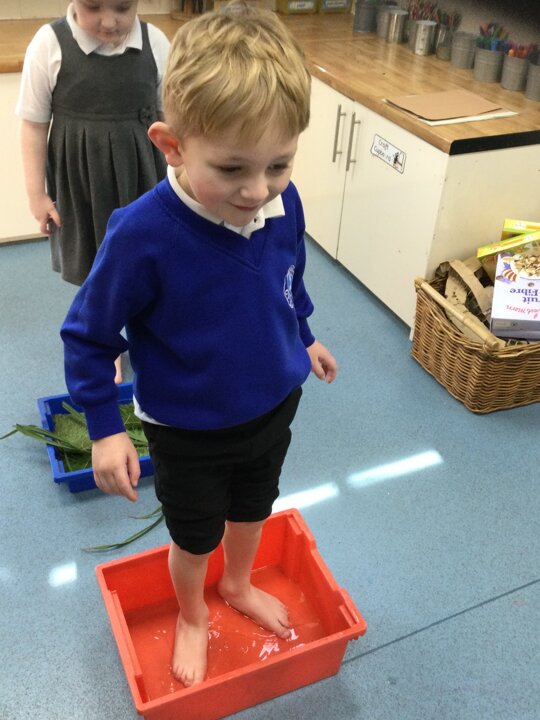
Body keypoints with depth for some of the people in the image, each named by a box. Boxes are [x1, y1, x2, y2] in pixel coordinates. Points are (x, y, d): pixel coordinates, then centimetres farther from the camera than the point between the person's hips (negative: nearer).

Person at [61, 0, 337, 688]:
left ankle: (238, 585, 62)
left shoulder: (284, 205, -18)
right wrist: (104, 428, -17)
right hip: (188, 431, -4)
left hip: (275, 406, 4)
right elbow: (87, 335, -18)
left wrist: (303, 339, 18)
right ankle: (191, 615, 56)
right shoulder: (143, 235, -33)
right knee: (194, 538, 21)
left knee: (252, 510, 29)